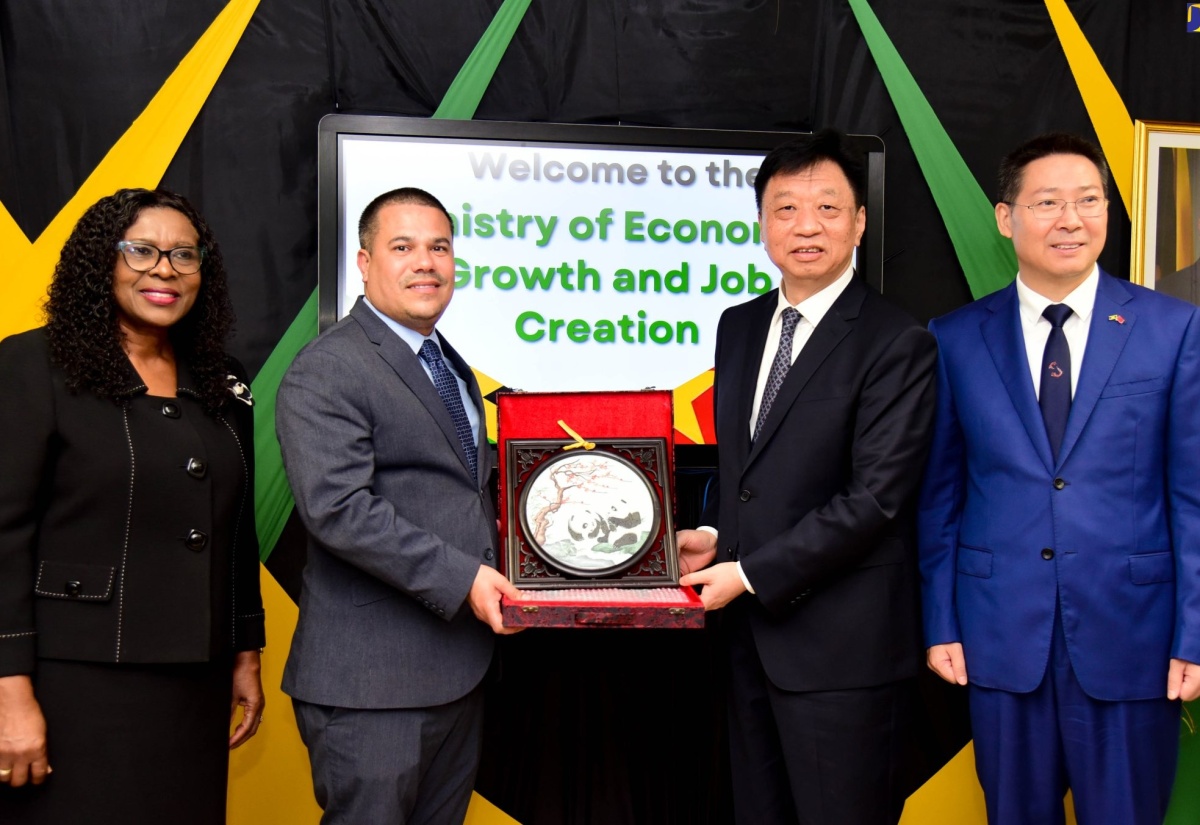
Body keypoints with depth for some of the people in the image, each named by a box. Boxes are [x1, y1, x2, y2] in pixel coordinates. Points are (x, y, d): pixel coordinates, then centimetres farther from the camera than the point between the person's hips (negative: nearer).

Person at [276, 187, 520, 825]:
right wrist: (461, 577, -23)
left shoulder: (449, 366, 18)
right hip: (374, 680, -8)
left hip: (460, 668, 8)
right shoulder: (324, 373, -11)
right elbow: (338, 508, -22)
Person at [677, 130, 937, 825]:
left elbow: (875, 498, -18)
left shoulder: (898, 344, -12)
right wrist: (715, 534, 0)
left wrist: (749, 574, -15)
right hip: (753, 635, 7)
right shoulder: (739, 326, 11)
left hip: (842, 645, -6)